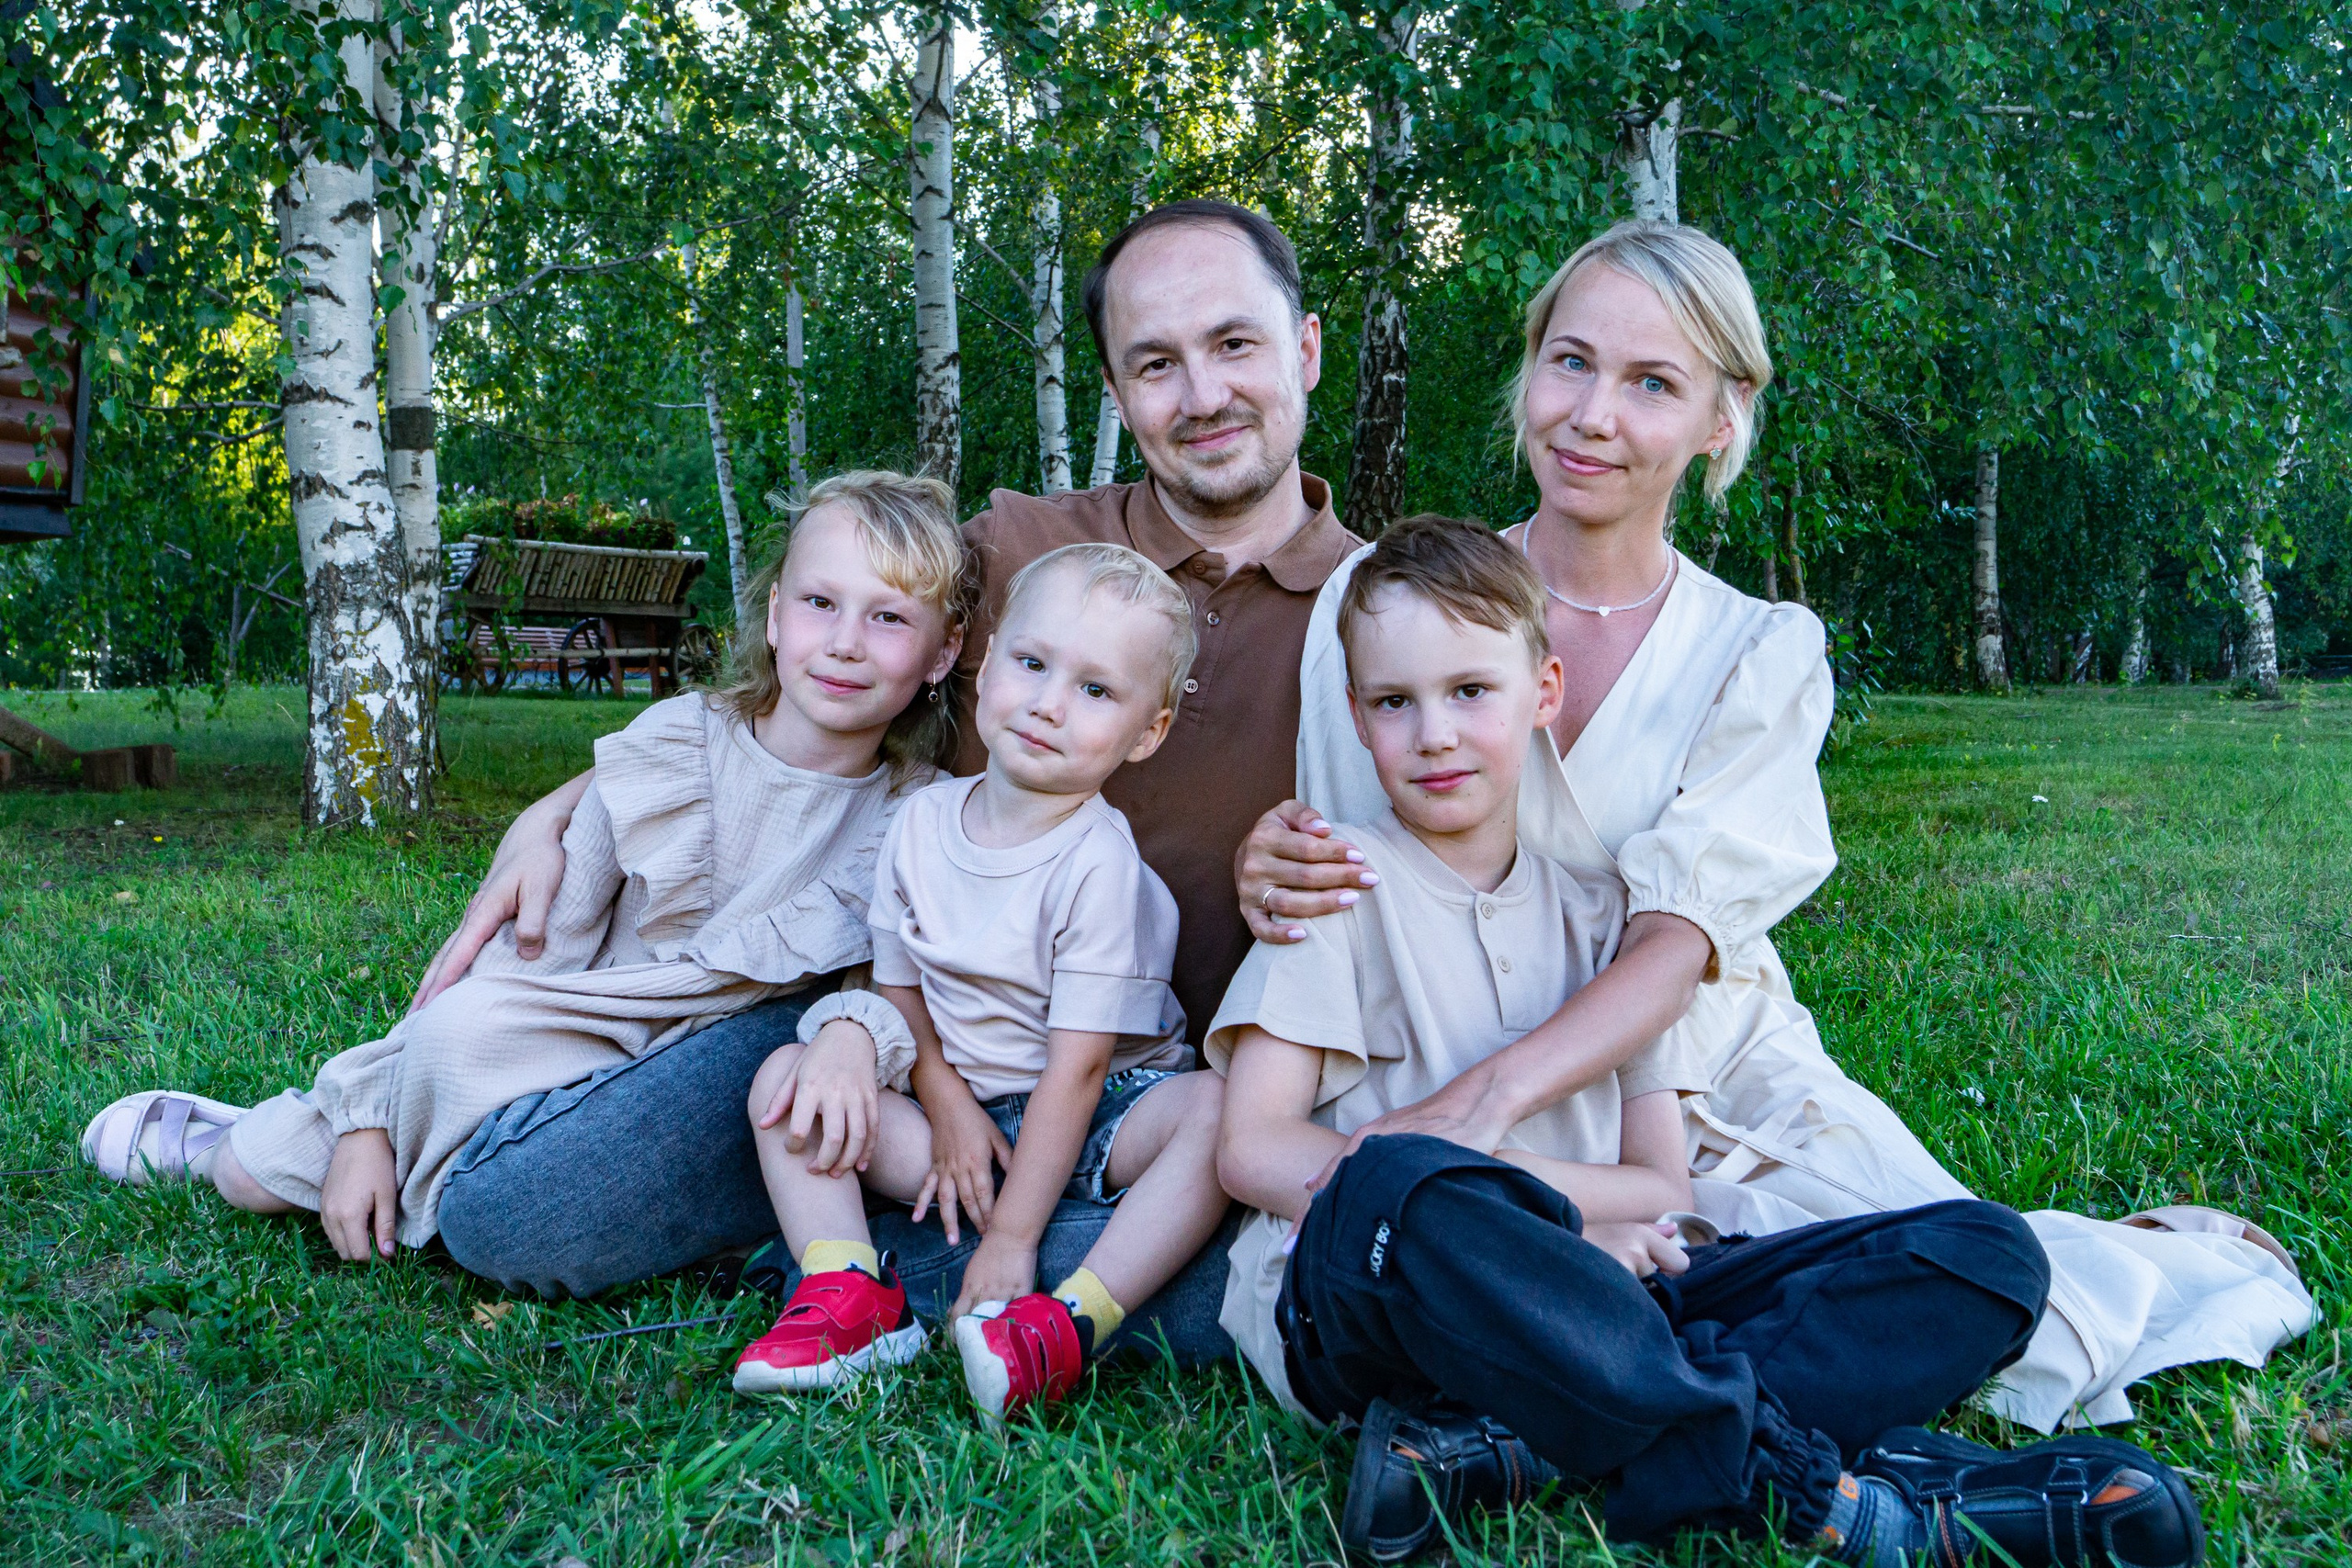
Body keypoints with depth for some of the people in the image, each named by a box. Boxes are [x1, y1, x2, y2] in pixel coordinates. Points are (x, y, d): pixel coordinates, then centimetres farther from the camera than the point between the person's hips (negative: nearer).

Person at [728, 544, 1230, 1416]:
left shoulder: (1098, 864, -20)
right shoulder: (922, 824, -3)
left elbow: (1078, 1067, -21)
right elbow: (901, 985, 7)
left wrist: (1011, 1240, -21)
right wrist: (947, 1110, -9)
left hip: (1086, 1120, -4)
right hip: (962, 1107, 5)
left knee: (1219, 1108, -32)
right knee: (788, 1079, -9)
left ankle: (1073, 1323, -40)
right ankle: (849, 1296, -20)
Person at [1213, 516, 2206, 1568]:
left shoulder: (1599, 911, 15)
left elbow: (1662, 1188, 10)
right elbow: (1253, 1149, -8)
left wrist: (1505, 1169, -11)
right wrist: (1530, 1210, -14)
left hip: (1590, 1293, 5)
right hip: (1350, 1289, -4)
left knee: (1986, 1253, -10)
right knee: (1401, 1188, -40)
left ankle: (1493, 1447, -29)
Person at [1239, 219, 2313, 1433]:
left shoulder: (1765, 654, 0)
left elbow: (1680, 938, -15)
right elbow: (1351, 883, 2)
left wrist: (1491, 1097, -33)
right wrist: (1278, 874, -23)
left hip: (1715, 1079, 0)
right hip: (1429, 1092, 1)